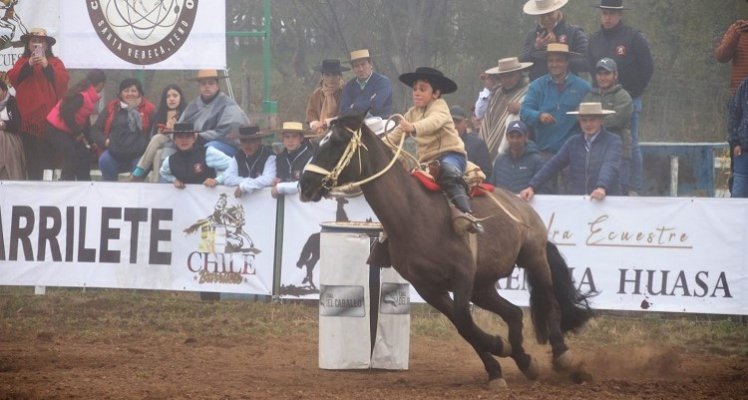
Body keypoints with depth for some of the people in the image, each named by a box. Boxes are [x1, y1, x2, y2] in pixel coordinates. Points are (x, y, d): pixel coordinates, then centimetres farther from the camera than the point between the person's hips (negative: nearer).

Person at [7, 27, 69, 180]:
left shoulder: (55, 62, 10)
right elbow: (12, 79, -1)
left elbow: (63, 81, -6)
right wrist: (28, 65, -12)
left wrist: (47, 67, -15)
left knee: (49, 157, -8)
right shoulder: (22, 62, 16)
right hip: (28, 117, 2)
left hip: (49, 119, -2)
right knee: (32, 159, 1)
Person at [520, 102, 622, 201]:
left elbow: (610, 166, -15)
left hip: (607, 201, -4)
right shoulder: (574, 142, 14)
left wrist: (602, 188, -34)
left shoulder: (612, 141, 1)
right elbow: (553, 165, 7)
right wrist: (532, 187, -5)